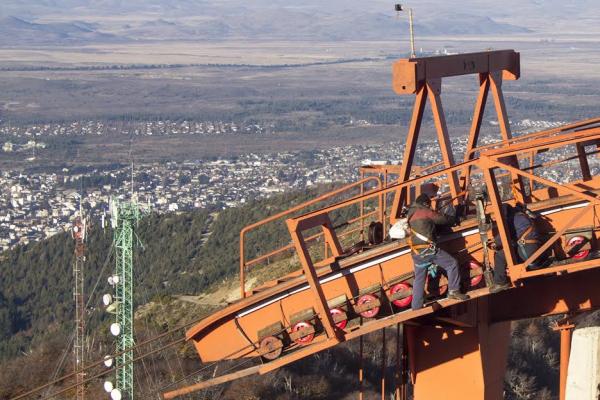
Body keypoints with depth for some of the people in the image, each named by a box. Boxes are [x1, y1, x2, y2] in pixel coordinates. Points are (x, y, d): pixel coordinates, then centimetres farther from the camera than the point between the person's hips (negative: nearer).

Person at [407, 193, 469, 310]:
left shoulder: (410, 215, 16)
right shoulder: (426, 212, -3)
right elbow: (444, 220, 4)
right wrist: (451, 220, 24)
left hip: (416, 252, 7)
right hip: (428, 249, -7)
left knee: (419, 279, 13)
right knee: (452, 264, 3)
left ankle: (416, 307, 12)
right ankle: (453, 291, -1)